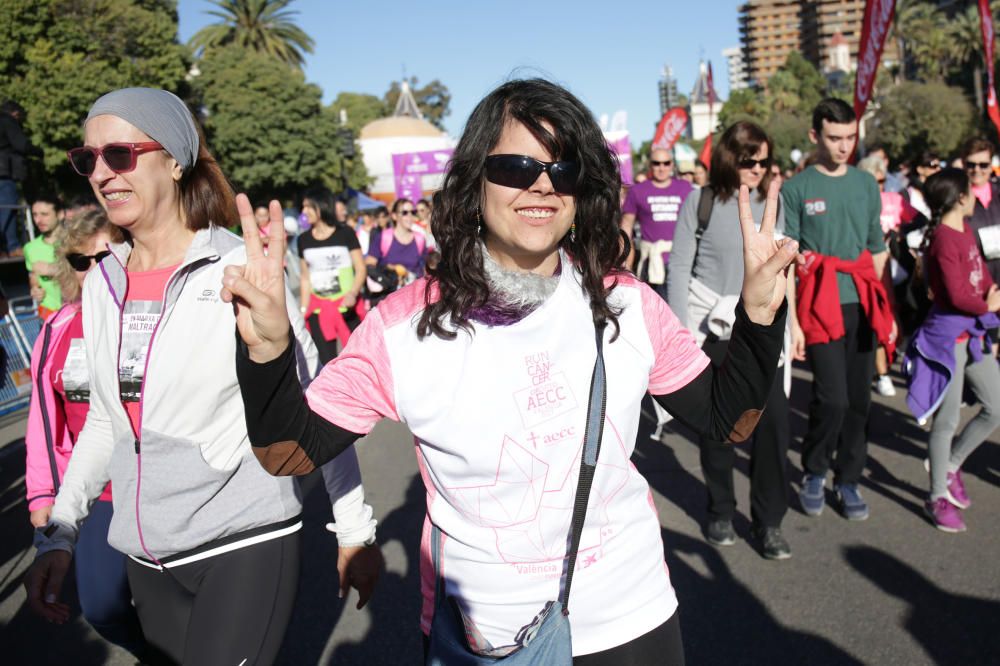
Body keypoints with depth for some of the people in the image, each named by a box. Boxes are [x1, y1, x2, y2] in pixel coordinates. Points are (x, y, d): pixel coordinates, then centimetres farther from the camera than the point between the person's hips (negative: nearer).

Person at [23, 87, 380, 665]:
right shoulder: (103, 284, 4)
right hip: (146, 555, 6)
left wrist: (356, 531, -5)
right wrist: (58, 535, 9)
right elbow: (105, 419, 14)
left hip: (245, 544, -6)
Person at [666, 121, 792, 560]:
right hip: (710, 326, -2)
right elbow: (679, 267, -3)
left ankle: (769, 520, 8)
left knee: (773, 418, -6)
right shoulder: (702, 201, -3)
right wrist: (680, 331, -8)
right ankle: (720, 512, 24)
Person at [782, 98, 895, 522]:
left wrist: (887, 310, 13)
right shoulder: (796, 188, -2)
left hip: (863, 306, 4)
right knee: (832, 398, -10)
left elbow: (877, 250, 17)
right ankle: (814, 473, 15)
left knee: (859, 399, 7)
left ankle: (848, 480, 23)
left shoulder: (866, 184, 12)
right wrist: (791, 321, -11)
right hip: (821, 306, -4)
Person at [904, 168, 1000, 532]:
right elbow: (957, 295, -22)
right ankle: (937, 498, 17)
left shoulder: (965, 229, 8)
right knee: (947, 420, 2)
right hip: (948, 338, -9)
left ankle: (949, 465, 32)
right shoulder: (944, 240, -20)